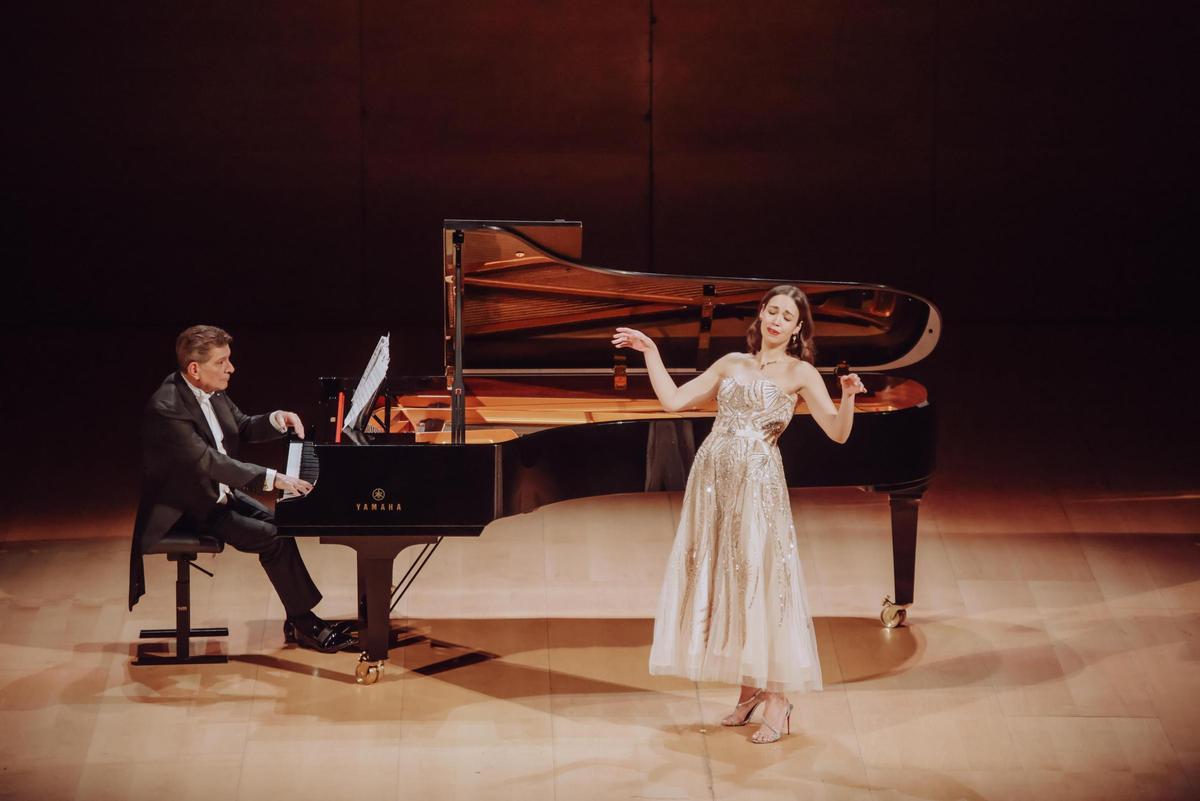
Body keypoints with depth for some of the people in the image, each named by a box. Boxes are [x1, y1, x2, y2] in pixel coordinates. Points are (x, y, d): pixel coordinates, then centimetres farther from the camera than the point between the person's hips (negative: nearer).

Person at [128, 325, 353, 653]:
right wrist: (271, 478, -36)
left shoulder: (211, 392, 1)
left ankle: (299, 620, -2)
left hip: (218, 492, 9)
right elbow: (208, 461, -33)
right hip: (188, 508, -9)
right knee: (270, 538, -18)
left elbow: (242, 428, 15)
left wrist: (276, 419, -7)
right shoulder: (166, 408, -27)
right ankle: (304, 623, -8)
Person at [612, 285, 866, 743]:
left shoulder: (800, 373, 2)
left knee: (762, 583, -7)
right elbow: (673, 400, 14)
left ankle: (777, 700, -2)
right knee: (722, 581, 6)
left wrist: (848, 397, -25)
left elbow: (838, 432, -7)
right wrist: (650, 352, 14)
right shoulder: (732, 364, 15)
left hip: (758, 482, -5)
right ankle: (749, 690, 17)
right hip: (713, 480, 5)